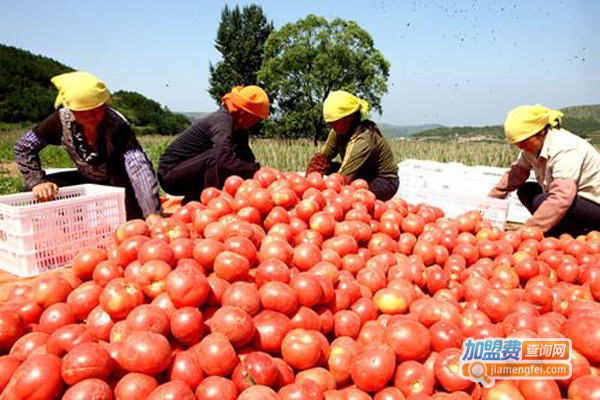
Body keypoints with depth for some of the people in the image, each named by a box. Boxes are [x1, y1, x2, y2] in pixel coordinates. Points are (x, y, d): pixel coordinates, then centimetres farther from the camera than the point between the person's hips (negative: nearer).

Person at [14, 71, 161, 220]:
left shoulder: (117, 126, -33)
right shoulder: (62, 120, -20)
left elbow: (140, 166, -47)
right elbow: (23, 147, -7)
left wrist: (152, 214, -59)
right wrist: (37, 182, -23)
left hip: (120, 182, -4)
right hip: (88, 180, 4)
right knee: (34, 192, -13)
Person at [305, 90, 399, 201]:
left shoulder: (363, 139, -32)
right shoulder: (339, 131, -10)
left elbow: (342, 179, -35)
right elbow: (321, 158, -8)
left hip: (385, 183, -7)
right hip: (365, 176, 7)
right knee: (327, 167, -13)